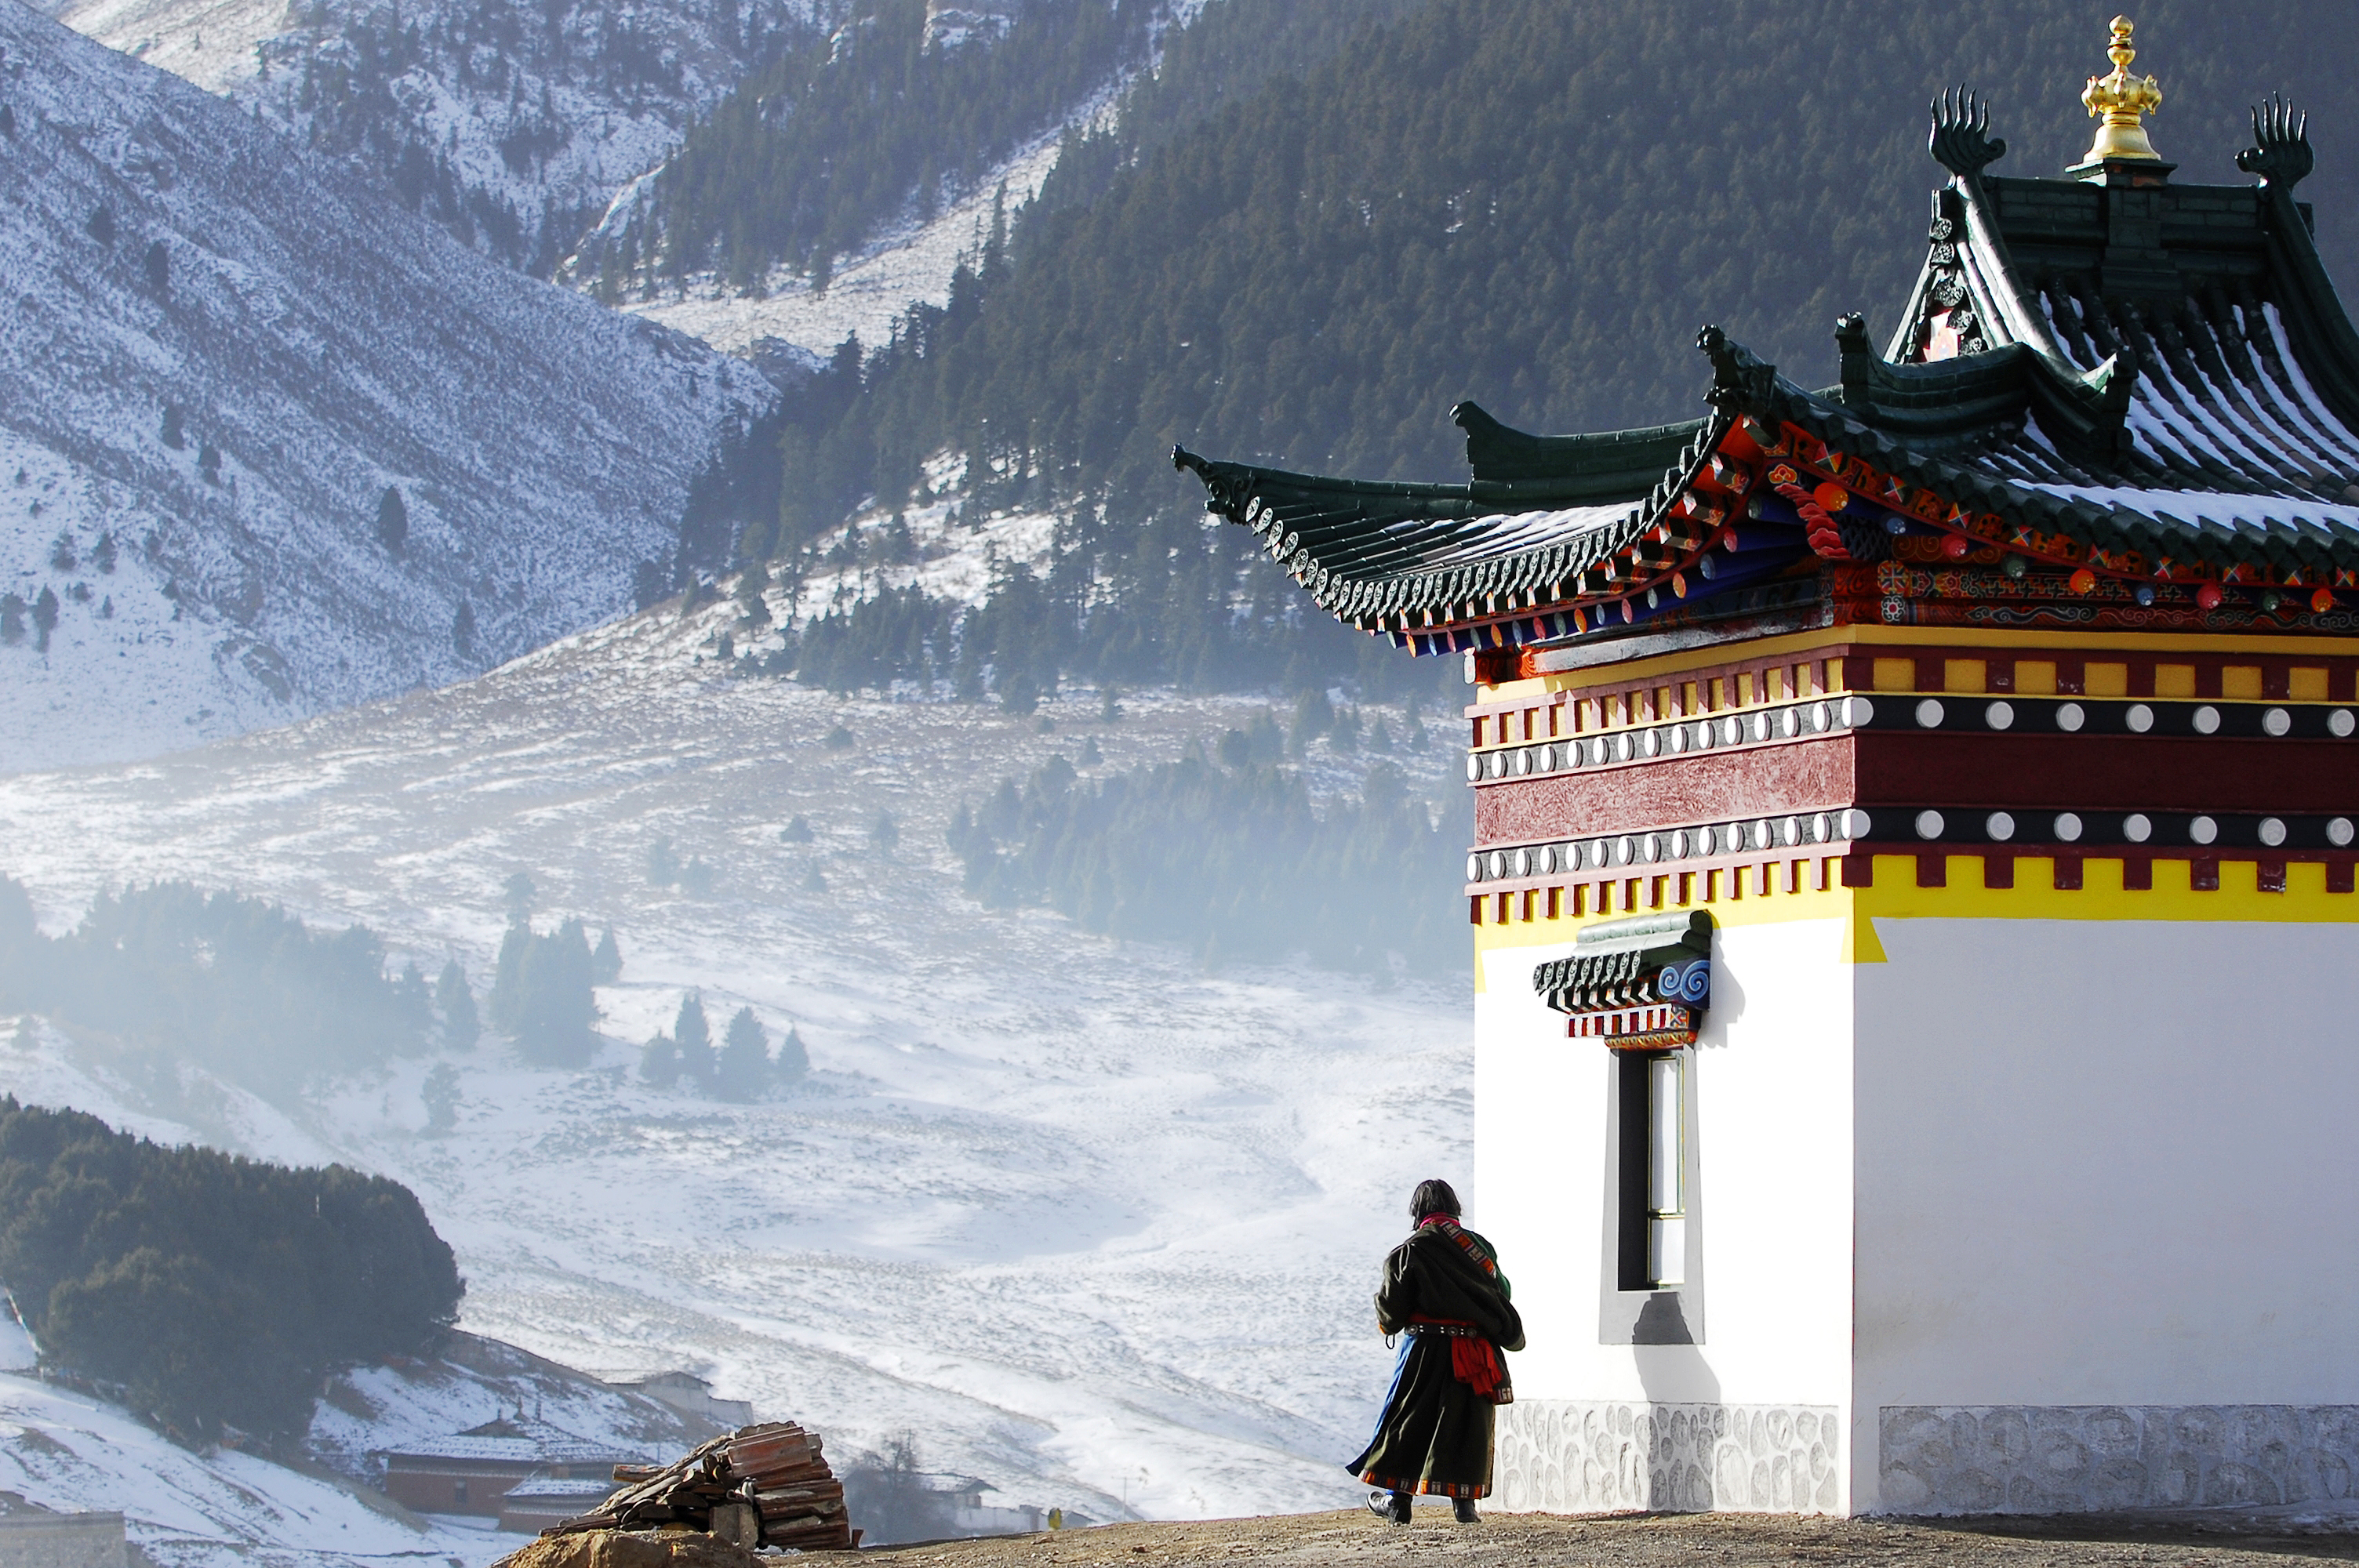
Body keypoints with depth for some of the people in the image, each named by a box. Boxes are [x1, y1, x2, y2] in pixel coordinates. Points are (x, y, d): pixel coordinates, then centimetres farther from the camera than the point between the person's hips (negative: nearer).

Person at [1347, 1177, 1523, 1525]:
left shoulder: (1410, 1253, -7)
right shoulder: (1479, 1247, 3)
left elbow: (1391, 1309, -6)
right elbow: (1502, 1292, 9)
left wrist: (1388, 1325, 16)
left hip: (1426, 1351, -3)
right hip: (1476, 1357, 3)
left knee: (1409, 1421, 8)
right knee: (1467, 1423, 8)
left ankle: (1397, 1498, 10)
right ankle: (1463, 1498, 2)